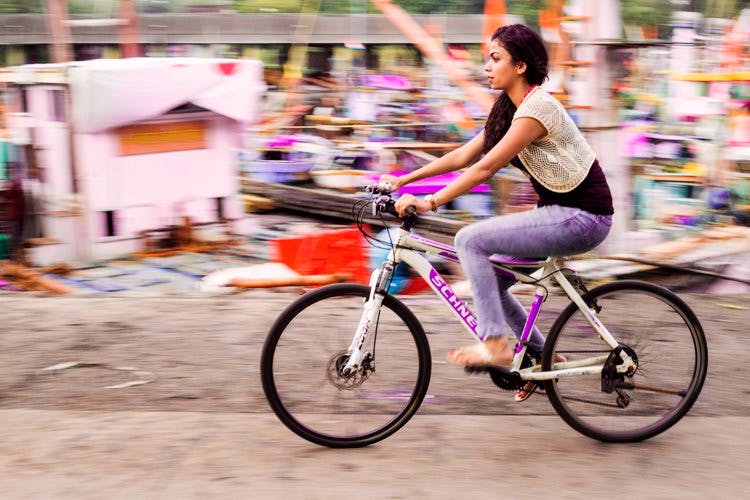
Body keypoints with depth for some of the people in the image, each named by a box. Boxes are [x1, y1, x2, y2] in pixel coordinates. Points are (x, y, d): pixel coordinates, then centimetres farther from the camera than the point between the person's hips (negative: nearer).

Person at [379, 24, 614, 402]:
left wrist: (429, 203, -26)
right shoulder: (509, 109, 10)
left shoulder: (537, 107, -19)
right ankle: (542, 355, 20)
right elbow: (463, 155, 10)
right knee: (489, 278, 7)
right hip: (561, 212, 9)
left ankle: (495, 344, -13)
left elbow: (485, 167, -25)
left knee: (470, 240, -17)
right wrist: (403, 179, 6)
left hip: (583, 216, -9)